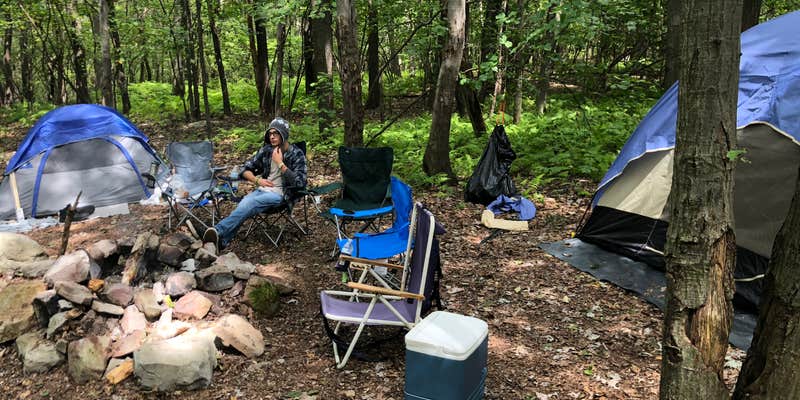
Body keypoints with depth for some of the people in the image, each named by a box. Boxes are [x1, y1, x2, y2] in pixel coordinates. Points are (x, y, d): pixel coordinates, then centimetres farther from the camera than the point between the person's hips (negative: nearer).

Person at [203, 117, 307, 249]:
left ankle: (218, 231, -49)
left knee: (250, 203, -34)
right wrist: (257, 180, -5)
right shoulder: (266, 149, 9)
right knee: (242, 207, -30)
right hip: (262, 189, 4)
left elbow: (299, 182, -16)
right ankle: (219, 241, -48)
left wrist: (280, 163, -16)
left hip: (279, 194, -4)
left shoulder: (296, 154, -4)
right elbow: (246, 169, 15)